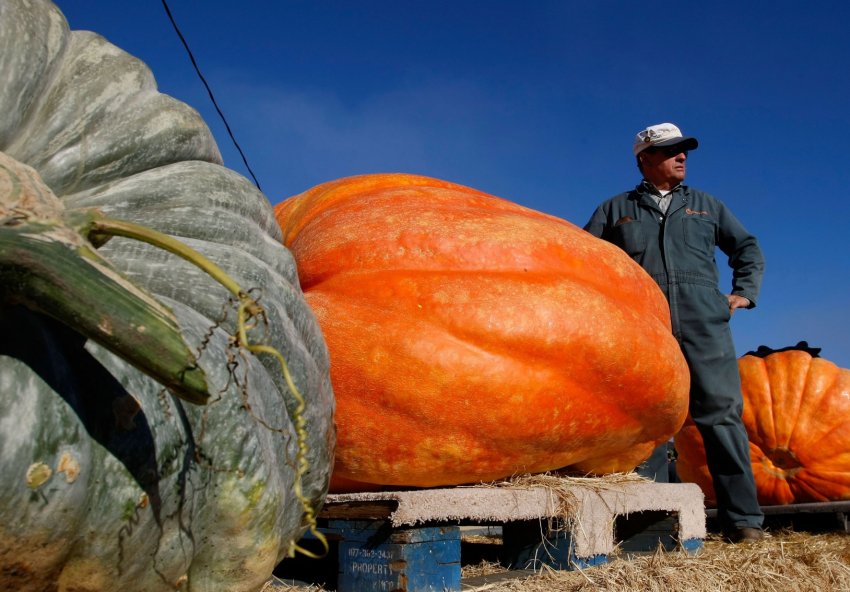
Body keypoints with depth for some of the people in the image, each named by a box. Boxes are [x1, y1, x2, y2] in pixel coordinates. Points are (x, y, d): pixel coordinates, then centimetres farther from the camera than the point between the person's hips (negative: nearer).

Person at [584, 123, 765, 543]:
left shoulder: (706, 206, 23)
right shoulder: (616, 209, 19)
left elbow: (747, 247, 29)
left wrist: (744, 292, 14)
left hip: (704, 323, 1)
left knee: (721, 414, -6)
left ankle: (743, 519, -3)